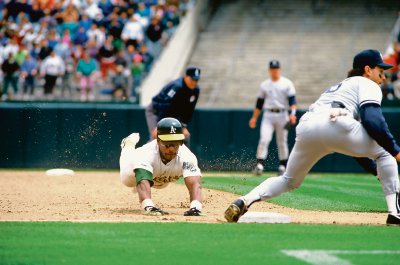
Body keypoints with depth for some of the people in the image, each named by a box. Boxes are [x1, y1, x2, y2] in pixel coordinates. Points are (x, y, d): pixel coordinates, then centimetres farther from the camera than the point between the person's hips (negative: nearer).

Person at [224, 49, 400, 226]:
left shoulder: (338, 87, 42)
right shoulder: (368, 84, 20)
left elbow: (356, 146, 42)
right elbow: (372, 119, -2)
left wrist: (378, 171, 41)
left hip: (305, 129, 7)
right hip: (334, 124, -7)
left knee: (289, 181, 24)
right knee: (384, 153, 15)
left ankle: (245, 201, -1)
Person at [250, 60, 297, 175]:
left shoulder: (287, 83, 2)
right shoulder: (264, 85, 11)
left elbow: (292, 100, -5)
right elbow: (259, 103, 15)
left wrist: (292, 113, -20)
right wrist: (254, 117, 11)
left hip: (282, 115, -1)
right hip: (268, 115, 1)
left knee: (282, 142, 5)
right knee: (264, 139, -14)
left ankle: (283, 166, 15)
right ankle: (259, 165, -19)